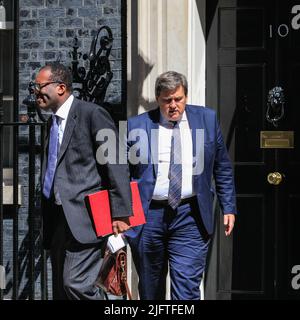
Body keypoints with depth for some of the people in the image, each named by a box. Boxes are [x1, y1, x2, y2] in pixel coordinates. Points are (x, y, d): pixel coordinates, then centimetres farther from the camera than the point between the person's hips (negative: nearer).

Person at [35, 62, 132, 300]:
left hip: (86, 218, -8)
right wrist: (48, 223, 17)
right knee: (61, 290, 11)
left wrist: (120, 214, -16)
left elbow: (117, 166, -12)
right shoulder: (53, 121, 17)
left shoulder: (92, 114, -8)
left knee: (76, 284, -16)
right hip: (58, 219, 9)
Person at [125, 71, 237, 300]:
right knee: (150, 287, 14)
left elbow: (222, 168, 11)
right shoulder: (137, 125, 0)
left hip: (190, 216, 0)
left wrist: (229, 208, 7)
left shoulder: (207, 119, 6)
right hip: (148, 216, 1)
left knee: (187, 288, -8)